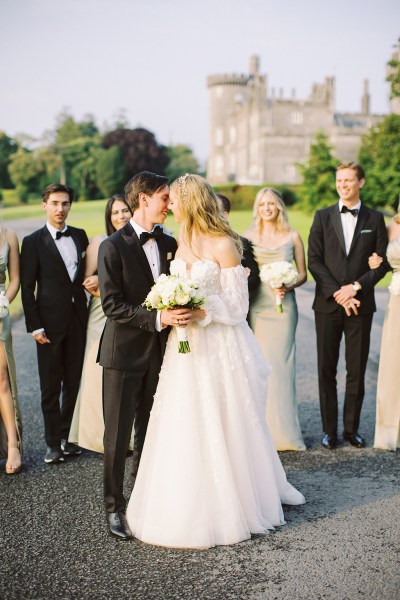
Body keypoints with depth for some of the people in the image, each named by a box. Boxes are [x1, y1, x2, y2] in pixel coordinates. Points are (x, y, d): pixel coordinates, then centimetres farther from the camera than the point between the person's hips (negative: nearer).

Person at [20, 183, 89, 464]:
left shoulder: (80, 236, 8)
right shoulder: (33, 242, -4)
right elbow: (27, 288, -6)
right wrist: (35, 326, -10)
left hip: (78, 320, 4)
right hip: (50, 323, -3)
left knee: (74, 383, 10)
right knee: (50, 387, 5)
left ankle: (67, 436, 24)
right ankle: (53, 443, 17)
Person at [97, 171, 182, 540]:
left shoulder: (169, 244, 8)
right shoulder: (113, 247, -9)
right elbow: (112, 304, -16)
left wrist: (178, 313, -4)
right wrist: (157, 318, -24)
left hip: (159, 353, 5)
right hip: (124, 353, -5)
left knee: (150, 431, 14)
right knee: (118, 435, 4)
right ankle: (114, 506, 17)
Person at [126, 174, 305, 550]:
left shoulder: (224, 245, -10)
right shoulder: (181, 242, 11)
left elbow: (237, 305, -10)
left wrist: (202, 313, -22)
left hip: (218, 348, -6)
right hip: (185, 347, 6)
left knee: (221, 427, 2)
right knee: (184, 429, 8)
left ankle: (232, 506, 19)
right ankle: (189, 503, 22)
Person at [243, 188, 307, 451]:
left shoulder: (292, 237, 5)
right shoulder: (248, 237, 7)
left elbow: (303, 273, 9)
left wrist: (288, 286, -10)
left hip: (283, 306, 0)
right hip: (256, 307, 1)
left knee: (281, 363, 0)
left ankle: (283, 430, 11)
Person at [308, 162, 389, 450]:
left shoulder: (375, 219, 6)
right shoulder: (323, 216, 5)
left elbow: (382, 262, 3)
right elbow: (314, 260, -2)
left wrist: (356, 287, -11)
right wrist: (337, 293, -11)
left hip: (360, 305, 0)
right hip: (328, 304, 0)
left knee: (357, 370, 5)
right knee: (327, 370, 3)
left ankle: (352, 428, 18)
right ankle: (330, 430, 13)